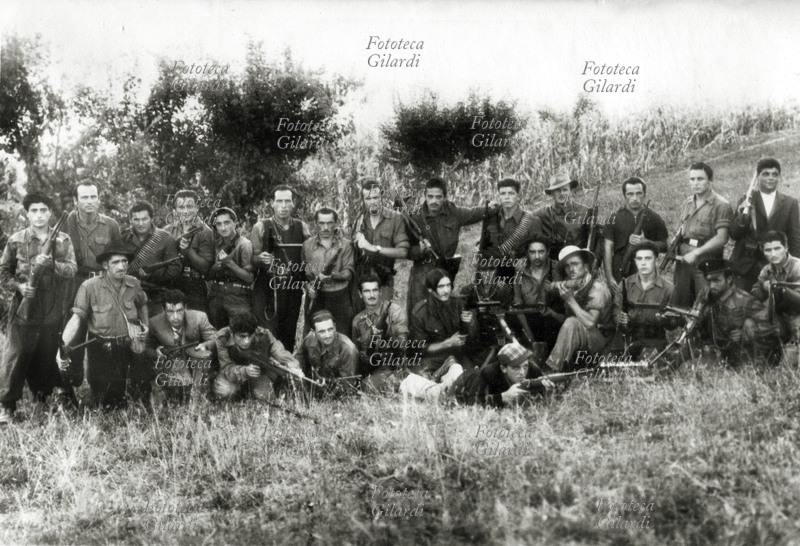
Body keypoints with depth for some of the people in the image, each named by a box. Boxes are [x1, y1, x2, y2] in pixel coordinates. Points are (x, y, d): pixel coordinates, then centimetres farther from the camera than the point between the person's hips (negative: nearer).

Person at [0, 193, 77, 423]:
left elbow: (72, 269, -5)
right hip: (24, 309, -1)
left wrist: (51, 264, -22)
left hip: (53, 311, 2)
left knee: (46, 357, 11)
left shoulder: (63, 240, 5)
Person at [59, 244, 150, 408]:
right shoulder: (89, 287, -11)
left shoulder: (133, 284, 2)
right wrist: (62, 347, -28)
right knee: (109, 404, 4)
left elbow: (142, 304, 25)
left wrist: (145, 326, 13)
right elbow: (77, 317, -16)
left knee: (143, 399, 7)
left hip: (131, 349, 3)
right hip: (101, 352, -3)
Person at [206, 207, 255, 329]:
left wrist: (228, 262, -14)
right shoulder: (216, 244, 11)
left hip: (238, 297, -5)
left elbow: (249, 277, -11)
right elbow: (208, 275, 14)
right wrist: (216, 266, -6)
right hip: (216, 295, 5)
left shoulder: (244, 244, -6)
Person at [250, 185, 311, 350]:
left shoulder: (302, 228, 9)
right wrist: (260, 258, -22)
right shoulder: (261, 227, 2)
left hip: (294, 292, 3)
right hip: (267, 292, -3)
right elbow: (251, 259, -1)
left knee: (289, 336, 8)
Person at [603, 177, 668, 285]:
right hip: (620, 274, -1)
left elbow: (664, 247, 9)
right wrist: (609, 277, -7)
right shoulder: (615, 218, 4)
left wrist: (645, 242, -10)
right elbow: (608, 248, 1)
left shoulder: (653, 218, 7)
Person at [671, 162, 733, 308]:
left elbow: (721, 238, -14)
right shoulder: (687, 203, 14)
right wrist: (676, 238, 2)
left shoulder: (720, 205, -7)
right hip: (683, 258, 6)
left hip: (706, 260, -6)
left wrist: (696, 253, -19)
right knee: (680, 303, 9)